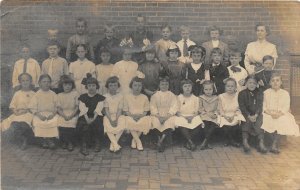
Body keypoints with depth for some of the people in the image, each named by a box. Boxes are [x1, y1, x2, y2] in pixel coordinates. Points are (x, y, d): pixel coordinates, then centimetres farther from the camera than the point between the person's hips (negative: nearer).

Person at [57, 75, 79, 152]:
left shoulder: (75, 93, 5)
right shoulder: (59, 95, 10)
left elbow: (77, 107, 0)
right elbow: (58, 108, 4)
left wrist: (71, 116, -12)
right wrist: (64, 116, -13)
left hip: (73, 114, -2)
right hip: (63, 114, 2)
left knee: (71, 124, -26)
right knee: (61, 124, -22)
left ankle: (70, 143, -5)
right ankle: (63, 142, 3)